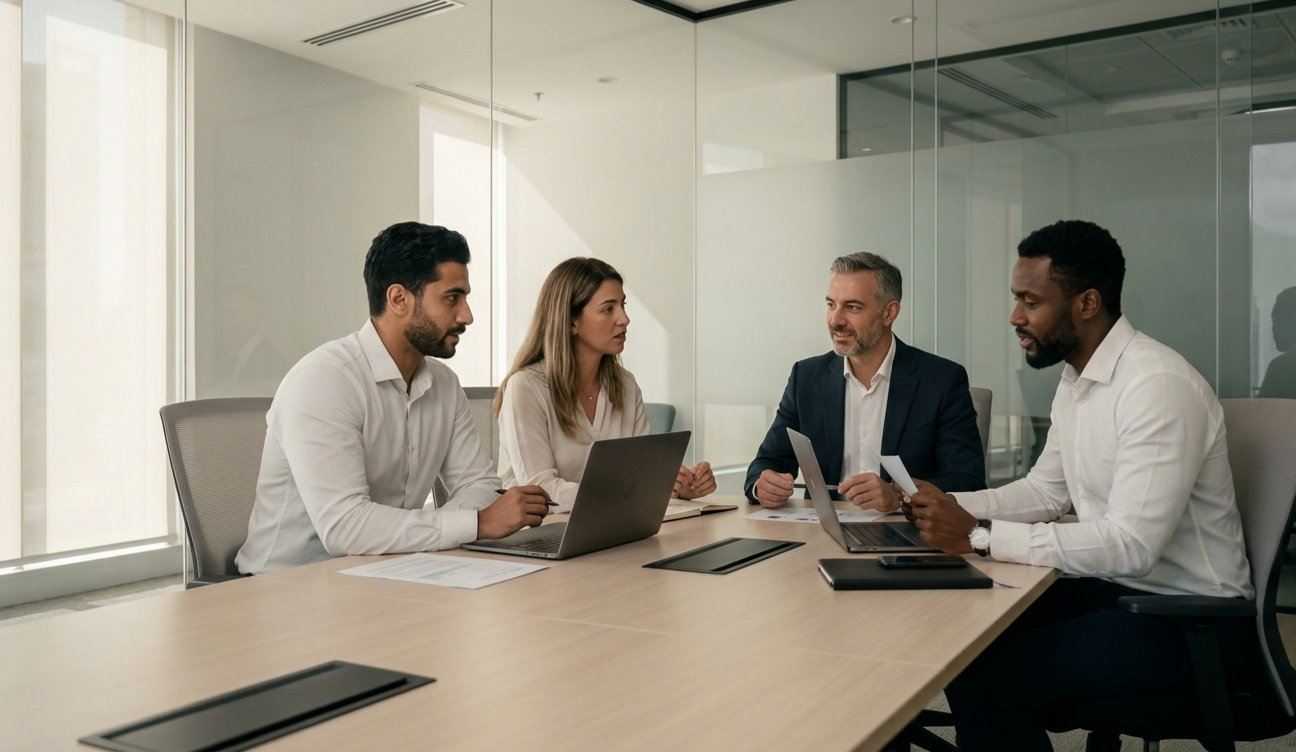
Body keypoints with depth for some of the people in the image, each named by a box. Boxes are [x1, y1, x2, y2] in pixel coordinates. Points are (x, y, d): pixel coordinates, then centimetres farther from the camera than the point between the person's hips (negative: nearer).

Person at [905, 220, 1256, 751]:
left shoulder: (1158, 385, -23)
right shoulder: (1076, 379, 7)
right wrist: (954, 507, -2)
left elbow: (1131, 545, -28)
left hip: (1188, 615, -9)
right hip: (1110, 585, 9)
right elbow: (1046, 490, 14)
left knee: (986, 679, -22)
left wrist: (981, 536, -28)